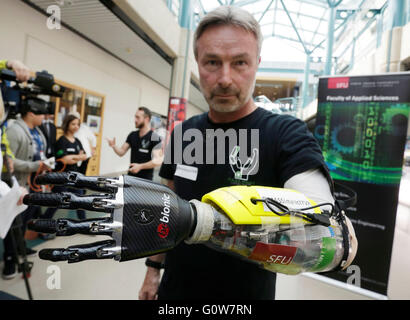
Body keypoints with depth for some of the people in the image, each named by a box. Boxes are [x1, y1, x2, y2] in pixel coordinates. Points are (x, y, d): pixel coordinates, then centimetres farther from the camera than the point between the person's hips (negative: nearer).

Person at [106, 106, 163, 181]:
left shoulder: (154, 138, -11)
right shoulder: (132, 135, 9)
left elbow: (158, 161, -18)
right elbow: (121, 152, 11)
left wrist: (140, 166, -25)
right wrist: (113, 146, -8)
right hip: (131, 176, 6)